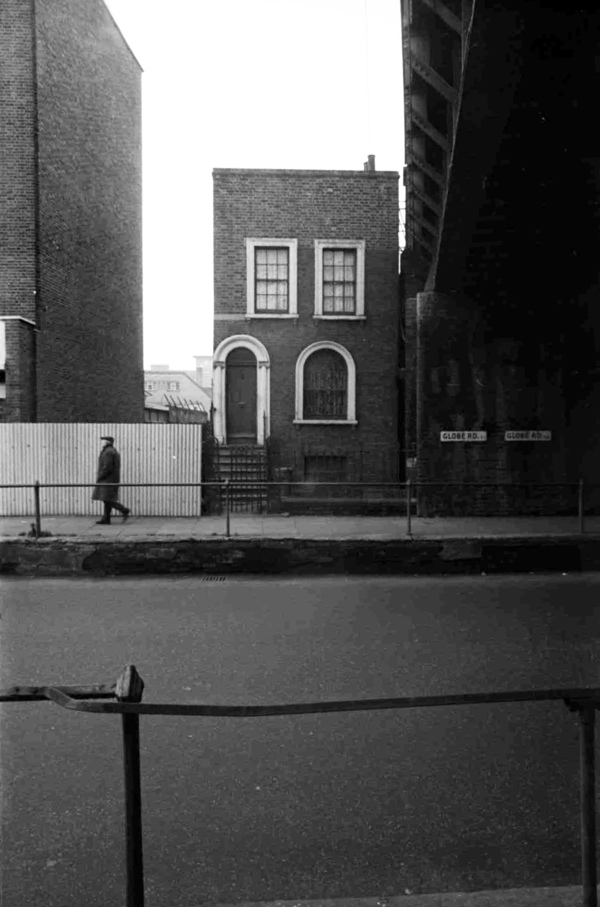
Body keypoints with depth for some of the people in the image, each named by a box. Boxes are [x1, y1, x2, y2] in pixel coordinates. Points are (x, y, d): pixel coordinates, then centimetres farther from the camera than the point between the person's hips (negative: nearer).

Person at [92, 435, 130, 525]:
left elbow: (107, 467, -22)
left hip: (108, 480, -10)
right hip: (110, 480, 10)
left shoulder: (108, 452, -15)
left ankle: (124, 510, -6)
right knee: (107, 500, 8)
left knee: (108, 500, -9)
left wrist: (99, 476, -12)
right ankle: (106, 519, 7)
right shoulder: (113, 451, 18)